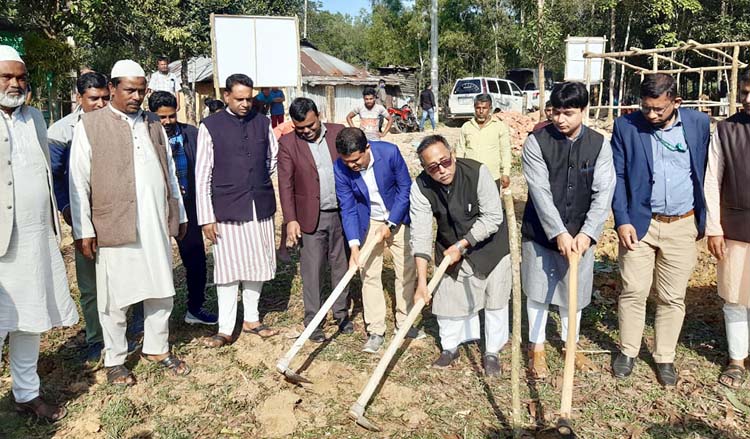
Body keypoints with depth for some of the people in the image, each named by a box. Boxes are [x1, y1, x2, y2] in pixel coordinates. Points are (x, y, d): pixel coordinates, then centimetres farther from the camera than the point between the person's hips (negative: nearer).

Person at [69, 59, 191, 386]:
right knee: (115, 297, 5)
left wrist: (180, 214, 15)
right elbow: (79, 182, -5)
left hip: (157, 225, 4)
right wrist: (83, 230, -9)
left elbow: (170, 173, 16)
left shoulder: (153, 124, 13)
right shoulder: (89, 125, -2)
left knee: (161, 291, 11)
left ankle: (157, 348, 29)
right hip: (114, 226, -4)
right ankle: (115, 360, 21)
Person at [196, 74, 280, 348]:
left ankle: (251, 319, 27)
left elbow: (274, 157, 21)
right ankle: (226, 329, 12)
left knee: (256, 265, 12)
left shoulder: (262, 122, 6)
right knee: (228, 269, 1)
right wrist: (206, 217, -8)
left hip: (260, 207, 4)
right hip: (227, 209, -3)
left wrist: (261, 180, 13)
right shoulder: (210, 126, -4)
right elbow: (202, 175, -5)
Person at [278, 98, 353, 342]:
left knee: (342, 266, 12)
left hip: (342, 213, 3)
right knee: (311, 271, 3)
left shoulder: (338, 132, 3)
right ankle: (312, 321, 14)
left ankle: (342, 313, 27)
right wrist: (290, 220, -11)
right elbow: (286, 184, -5)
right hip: (311, 218, -2)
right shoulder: (287, 144, -4)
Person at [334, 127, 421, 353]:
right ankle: (376, 331, 7)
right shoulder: (340, 168, -22)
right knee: (369, 274, -2)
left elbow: (405, 188, -15)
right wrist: (354, 246, -25)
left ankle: (404, 322, 23)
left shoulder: (389, 152, -26)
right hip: (367, 222, 0)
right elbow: (347, 208, -16)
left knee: (407, 270, 6)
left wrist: (389, 224, -17)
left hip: (398, 217, 0)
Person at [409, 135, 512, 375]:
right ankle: (450, 347, 32)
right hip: (450, 247, 2)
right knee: (448, 298, 10)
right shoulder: (420, 187, -23)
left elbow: (492, 218, -25)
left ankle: (491, 352, 24)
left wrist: (461, 245, -24)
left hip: (489, 243, -2)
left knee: (495, 299, 6)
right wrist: (421, 280, -29)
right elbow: (420, 233, -25)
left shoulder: (477, 172, -30)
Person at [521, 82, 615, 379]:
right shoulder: (536, 142, -13)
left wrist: (586, 234, -21)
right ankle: (537, 348, 26)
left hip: (580, 234, 2)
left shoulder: (600, 145, -5)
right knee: (538, 291, 9)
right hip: (541, 233, -2)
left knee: (574, 291, 15)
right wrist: (559, 233, -25)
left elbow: (603, 194, -10)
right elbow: (540, 193, -19)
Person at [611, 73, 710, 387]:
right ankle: (628, 351, 22)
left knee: (673, 298, 9)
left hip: (682, 227, 1)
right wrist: (622, 220, -10)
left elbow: (706, 172, 7)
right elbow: (617, 176, -3)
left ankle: (664, 357, 24)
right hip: (639, 223, -1)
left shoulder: (699, 123, -1)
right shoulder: (626, 126, -5)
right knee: (633, 291, 4)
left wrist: (704, 219, 7)